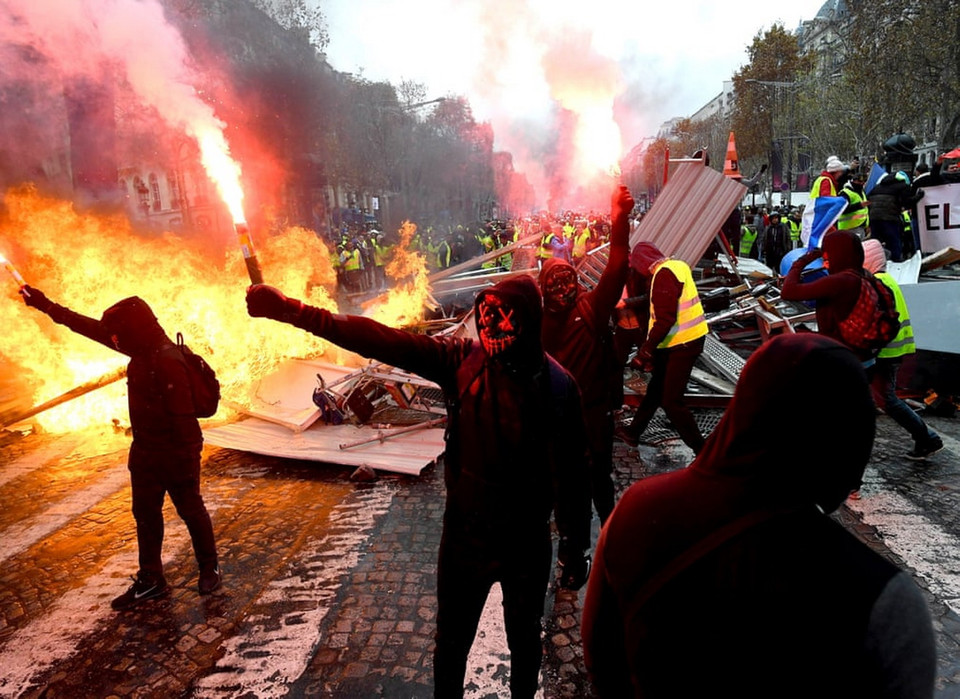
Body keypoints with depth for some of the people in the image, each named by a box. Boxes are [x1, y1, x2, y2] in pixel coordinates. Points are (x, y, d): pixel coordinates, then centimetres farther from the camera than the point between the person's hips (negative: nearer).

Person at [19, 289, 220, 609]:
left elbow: (183, 416, -27)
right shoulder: (145, 350, 1)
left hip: (176, 454, -9)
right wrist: (47, 306, 16)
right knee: (145, 513, 16)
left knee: (191, 511, 8)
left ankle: (210, 567, 28)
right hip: (146, 451, 9)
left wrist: (187, 460, -23)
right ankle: (150, 579, 30)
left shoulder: (168, 362, -27)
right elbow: (93, 329, 11)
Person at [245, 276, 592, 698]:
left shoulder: (557, 387, -19)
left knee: (524, 639, 24)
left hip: (527, 545, -1)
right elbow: (382, 341, -19)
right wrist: (291, 310, -24)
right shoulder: (463, 360, -14)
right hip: (464, 535, 2)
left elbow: (571, 476, -12)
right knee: (451, 640, 22)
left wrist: (576, 549, -4)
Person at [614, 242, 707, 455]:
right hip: (685, 339, 10)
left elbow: (665, 319, -24)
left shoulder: (663, 274, -19)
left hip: (682, 344, -10)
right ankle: (633, 432, 34)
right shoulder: (676, 266, 9)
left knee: (671, 401, -5)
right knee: (656, 389, 19)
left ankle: (703, 451, 5)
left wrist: (646, 349, -18)